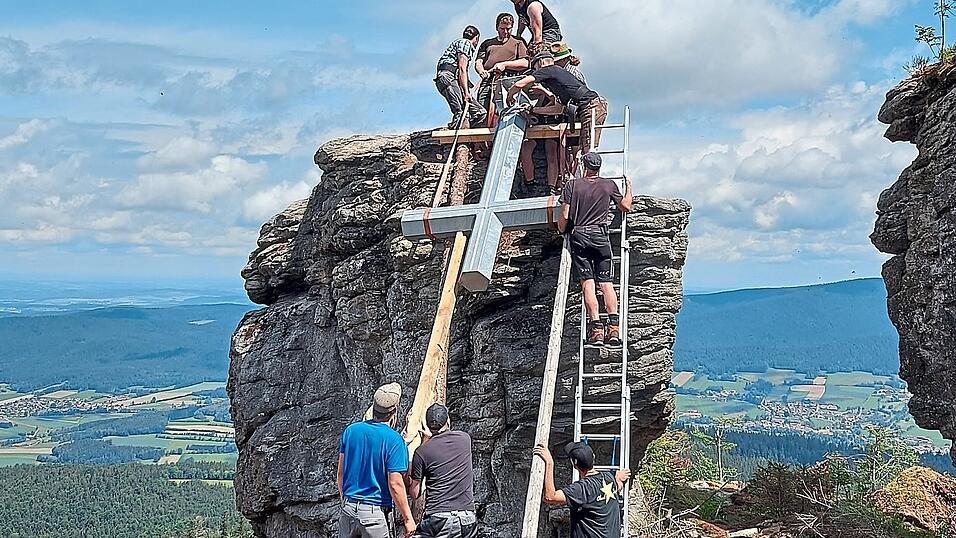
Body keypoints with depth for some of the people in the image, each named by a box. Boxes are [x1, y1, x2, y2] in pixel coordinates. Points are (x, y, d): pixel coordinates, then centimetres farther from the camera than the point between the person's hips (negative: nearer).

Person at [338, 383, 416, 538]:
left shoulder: (351, 431, 3)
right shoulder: (394, 440, -12)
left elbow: (340, 474, 9)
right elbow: (395, 484, -15)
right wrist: (408, 519, -7)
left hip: (348, 508, 5)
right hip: (375, 513, -5)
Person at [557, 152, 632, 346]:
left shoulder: (572, 185, 5)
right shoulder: (609, 185, 8)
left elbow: (564, 215, 1)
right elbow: (626, 206, 19)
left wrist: (561, 230, 21)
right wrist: (628, 187, 36)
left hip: (578, 235, -1)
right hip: (600, 235, 1)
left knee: (587, 283, -5)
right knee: (606, 283, 1)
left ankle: (596, 329, -14)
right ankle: (614, 328, -11)